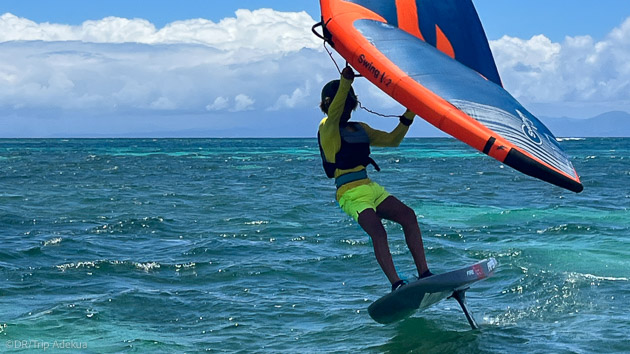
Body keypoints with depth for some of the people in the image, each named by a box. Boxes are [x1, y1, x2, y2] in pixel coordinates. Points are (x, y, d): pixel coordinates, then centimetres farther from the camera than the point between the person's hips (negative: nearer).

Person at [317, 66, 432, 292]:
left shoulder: (360, 129, 21)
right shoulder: (327, 128, -2)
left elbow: (392, 140, 24)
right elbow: (333, 112, -22)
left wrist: (409, 116, 13)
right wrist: (345, 80, -34)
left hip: (371, 188, 7)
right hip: (350, 194, -7)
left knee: (408, 216, -13)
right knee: (378, 232, -27)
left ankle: (424, 275, -14)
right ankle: (396, 285, -31)